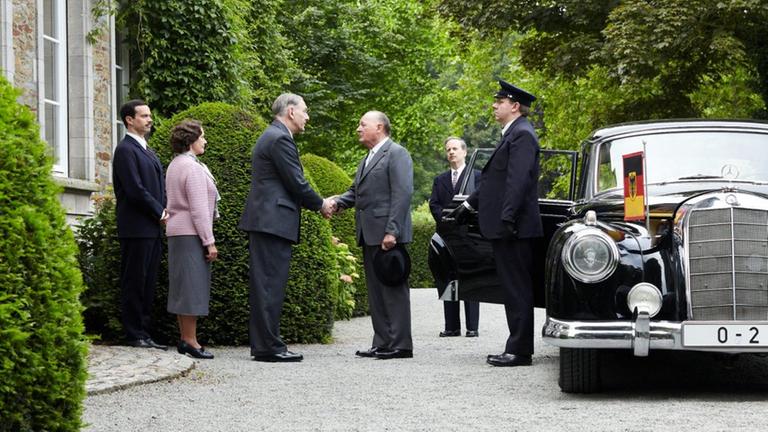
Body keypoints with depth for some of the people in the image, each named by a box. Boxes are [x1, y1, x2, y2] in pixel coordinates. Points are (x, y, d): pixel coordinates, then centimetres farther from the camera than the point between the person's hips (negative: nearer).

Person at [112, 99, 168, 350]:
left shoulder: (148, 151, 21)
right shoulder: (126, 150, -9)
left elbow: (159, 187, 20)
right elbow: (135, 190, -16)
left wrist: (163, 212, 2)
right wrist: (159, 212, -10)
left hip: (153, 228, 9)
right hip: (136, 228, -9)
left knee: (148, 283, 10)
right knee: (134, 282, -4)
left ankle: (144, 334, 13)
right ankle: (134, 335, -1)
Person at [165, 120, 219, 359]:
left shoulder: (174, 165, 16)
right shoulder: (193, 167, -14)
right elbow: (199, 208, -17)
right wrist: (209, 241, -15)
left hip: (177, 232, 10)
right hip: (192, 233, -10)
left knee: (183, 286, 10)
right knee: (193, 286, -8)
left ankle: (185, 338, 12)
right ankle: (190, 341, -8)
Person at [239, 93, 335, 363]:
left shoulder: (271, 136, 21)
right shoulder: (280, 139, -11)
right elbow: (296, 183, -14)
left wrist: (319, 204, 17)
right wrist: (320, 205, 2)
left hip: (264, 221, 11)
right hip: (273, 221, -11)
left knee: (264, 286, 10)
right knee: (270, 285, -9)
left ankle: (262, 344, 13)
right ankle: (269, 346, -9)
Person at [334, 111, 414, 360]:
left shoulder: (396, 154, -7)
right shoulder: (367, 160, 22)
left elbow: (402, 194, -15)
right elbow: (356, 192, 21)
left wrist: (392, 231, -21)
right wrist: (337, 202, 0)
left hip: (388, 235, -9)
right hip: (370, 235, 9)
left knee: (394, 288, -6)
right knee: (375, 290, 10)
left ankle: (400, 344, -3)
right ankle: (382, 343, 14)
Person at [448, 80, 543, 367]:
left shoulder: (522, 135, -11)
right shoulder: (511, 134, 20)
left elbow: (518, 180, -21)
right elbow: (494, 178, 27)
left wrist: (507, 218, -26)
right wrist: (469, 204, 29)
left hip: (514, 227, -10)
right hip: (504, 228, 10)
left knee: (517, 288, -7)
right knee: (513, 288, 12)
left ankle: (519, 351, -5)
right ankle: (517, 347, 17)